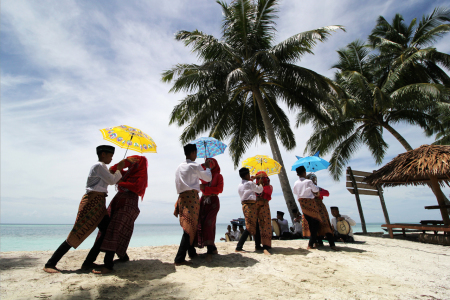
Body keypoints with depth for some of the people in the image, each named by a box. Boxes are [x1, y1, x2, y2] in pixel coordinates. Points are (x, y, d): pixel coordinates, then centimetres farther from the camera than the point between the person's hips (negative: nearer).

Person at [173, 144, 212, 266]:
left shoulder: (179, 167, 16)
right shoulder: (195, 166, -5)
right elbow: (208, 178, 3)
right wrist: (207, 167, 18)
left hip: (181, 197, 8)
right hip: (191, 196, -8)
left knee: (189, 226, 17)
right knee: (190, 227, -7)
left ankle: (192, 252, 28)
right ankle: (179, 258, -9)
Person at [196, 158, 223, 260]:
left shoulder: (218, 176, 6)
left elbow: (219, 189, -6)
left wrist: (205, 188, -11)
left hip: (213, 201, -4)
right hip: (203, 201, 4)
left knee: (208, 224, -14)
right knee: (200, 223, -4)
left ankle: (210, 249, -8)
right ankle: (212, 248, 8)